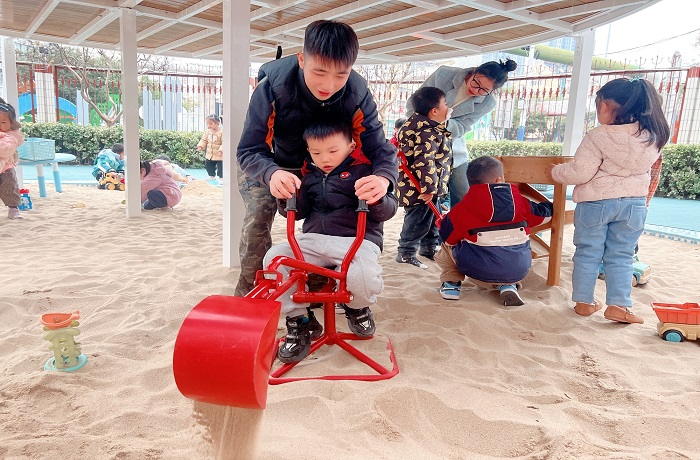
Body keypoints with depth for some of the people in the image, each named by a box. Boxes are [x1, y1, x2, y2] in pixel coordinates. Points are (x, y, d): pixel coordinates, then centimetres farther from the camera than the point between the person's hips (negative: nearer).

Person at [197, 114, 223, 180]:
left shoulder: (222, 131, -18)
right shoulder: (208, 131, 5)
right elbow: (204, 140, 13)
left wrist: (221, 150, -31)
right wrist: (200, 146, -2)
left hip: (219, 155, -7)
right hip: (209, 154, 7)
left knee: (221, 167, -2)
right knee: (208, 165, 19)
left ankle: (221, 177, 13)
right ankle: (212, 176, 37)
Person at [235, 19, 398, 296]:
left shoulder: (357, 94, -27)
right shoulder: (272, 87, -35)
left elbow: (379, 148, -27)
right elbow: (250, 151, -33)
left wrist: (383, 178, -53)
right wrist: (272, 174, -58)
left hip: (321, 167, 3)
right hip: (268, 165, -2)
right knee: (258, 217, -20)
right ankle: (249, 294, 0)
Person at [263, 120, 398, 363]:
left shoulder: (363, 170, 3)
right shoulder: (309, 174, 19)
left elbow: (388, 210, -3)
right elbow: (298, 212, 16)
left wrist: (377, 198, -27)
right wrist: (286, 199, -6)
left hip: (357, 239, -4)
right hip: (314, 239, 5)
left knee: (364, 276, -37)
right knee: (274, 257, -20)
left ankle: (357, 307, 5)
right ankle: (299, 321, -4)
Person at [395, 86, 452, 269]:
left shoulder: (431, 129, 8)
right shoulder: (428, 134, -25)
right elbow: (424, 162, -31)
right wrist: (428, 188, -29)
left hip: (431, 188, 11)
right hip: (420, 190, -11)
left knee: (433, 218, 22)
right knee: (418, 220, 1)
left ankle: (429, 247, 37)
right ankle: (406, 253, 13)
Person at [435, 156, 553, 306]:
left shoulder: (463, 208, -5)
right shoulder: (519, 201, 3)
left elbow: (448, 237, 4)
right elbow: (543, 213, 19)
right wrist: (551, 205, 44)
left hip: (479, 271, -2)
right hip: (518, 272, 3)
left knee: (446, 248, 22)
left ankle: (451, 284, 14)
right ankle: (508, 287, 16)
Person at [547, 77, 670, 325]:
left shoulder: (598, 136, -17)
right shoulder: (652, 137, 0)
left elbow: (579, 173, -17)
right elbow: (649, 164, 15)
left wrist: (555, 171, 0)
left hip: (595, 202, -4)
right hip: (634, 204, 4)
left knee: (587, 253, 10)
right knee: (621, 256, 13)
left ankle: (584, 301, 18)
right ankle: (618, 305, 12)